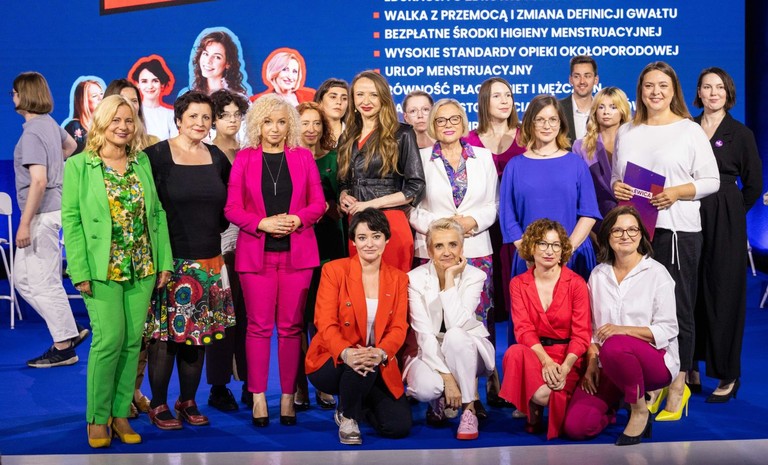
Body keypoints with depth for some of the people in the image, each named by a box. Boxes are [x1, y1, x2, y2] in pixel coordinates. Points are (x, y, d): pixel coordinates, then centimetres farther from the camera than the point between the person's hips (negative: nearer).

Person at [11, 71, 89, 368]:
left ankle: (64, 346, 7)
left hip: (42, 214, -10)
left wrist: (25, 223, -22)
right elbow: (70, 146, 32)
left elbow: (39, 181, -24)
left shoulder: (32, 133, -17)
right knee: (23, 279, 16)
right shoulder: (50, 123, 11)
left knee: (44, 282, -1)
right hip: (51, 209, 10)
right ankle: (70, 329, 19)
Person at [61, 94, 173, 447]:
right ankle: (97, 418, 8)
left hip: (142, 268, 4)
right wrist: (80, 271, -12)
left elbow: (157, 213, 11)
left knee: (133, 341, 5)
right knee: (109, 339, -9)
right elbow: (71, 220, -5)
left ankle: (120, 413, 17)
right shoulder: (78, 165, -1)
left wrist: (164, 261, 5)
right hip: (102, 269, -4)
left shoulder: (143, 163, 10)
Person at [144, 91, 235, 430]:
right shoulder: (156, 155, -5)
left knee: (199, 333, 8)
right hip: (169, 260, -5)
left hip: (208, 261, 5)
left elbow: (227, 205, 22)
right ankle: (158, 405, 11)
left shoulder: (218, 158, 11)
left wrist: (216, 228, 9)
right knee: (164, 333, -2)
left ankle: (188, 401, 21)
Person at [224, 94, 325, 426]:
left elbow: (318, 203, 7)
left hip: (297, 252, 1)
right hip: (255, 252, -1)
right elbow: (232, 208, 1)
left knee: (291, 326, 3)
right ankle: (258, 396, 10)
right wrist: (262, 223, -14)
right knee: (259, 326, 2)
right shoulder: (244, 159, 5)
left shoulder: (303, 157, 8)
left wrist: (298, 218, -12)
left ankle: (288, 396, 11)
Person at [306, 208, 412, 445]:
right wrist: (346, 353, -34)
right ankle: (347, 416, -5)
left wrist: (381, 353, -28)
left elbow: (399, 327, -4)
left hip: (378, 366, 3)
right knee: (360, 364, -37)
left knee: (399, 426, -13)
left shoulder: (398, 278, 5)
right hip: (332, 362, -3)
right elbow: (325, 323, -13)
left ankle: (362, 402, 21)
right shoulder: (334, 270, -5)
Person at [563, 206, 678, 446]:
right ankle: (615, 403, 17)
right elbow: (592, 327, 10)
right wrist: (592, 362, -5)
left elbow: (668, 329, -8)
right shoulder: (598, 275, 9)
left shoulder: (656, 273, -3)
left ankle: (640, 409, -12)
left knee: (614, 346, -40)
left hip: (654, 359, -4)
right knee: (575, 426, -16)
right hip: (609, 365, 4)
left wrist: (624, 330, -22)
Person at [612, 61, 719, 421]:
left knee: (677, 309, 0)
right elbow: (615, 176, 20)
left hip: (677, 230, -3)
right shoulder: (626, 132, 15)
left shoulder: (690, 131, 3)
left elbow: (711, 180, 0)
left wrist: (677, 192, -15)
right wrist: (617, 188, -2)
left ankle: (677, 388, 10)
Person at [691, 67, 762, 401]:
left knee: (723, 293, 1)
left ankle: (727, 374, 10)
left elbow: (754, 185, 4)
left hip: (725, 223, -2)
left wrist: (730, 212, -1)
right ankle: (690, 366, 17)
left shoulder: (740, 134, 2)